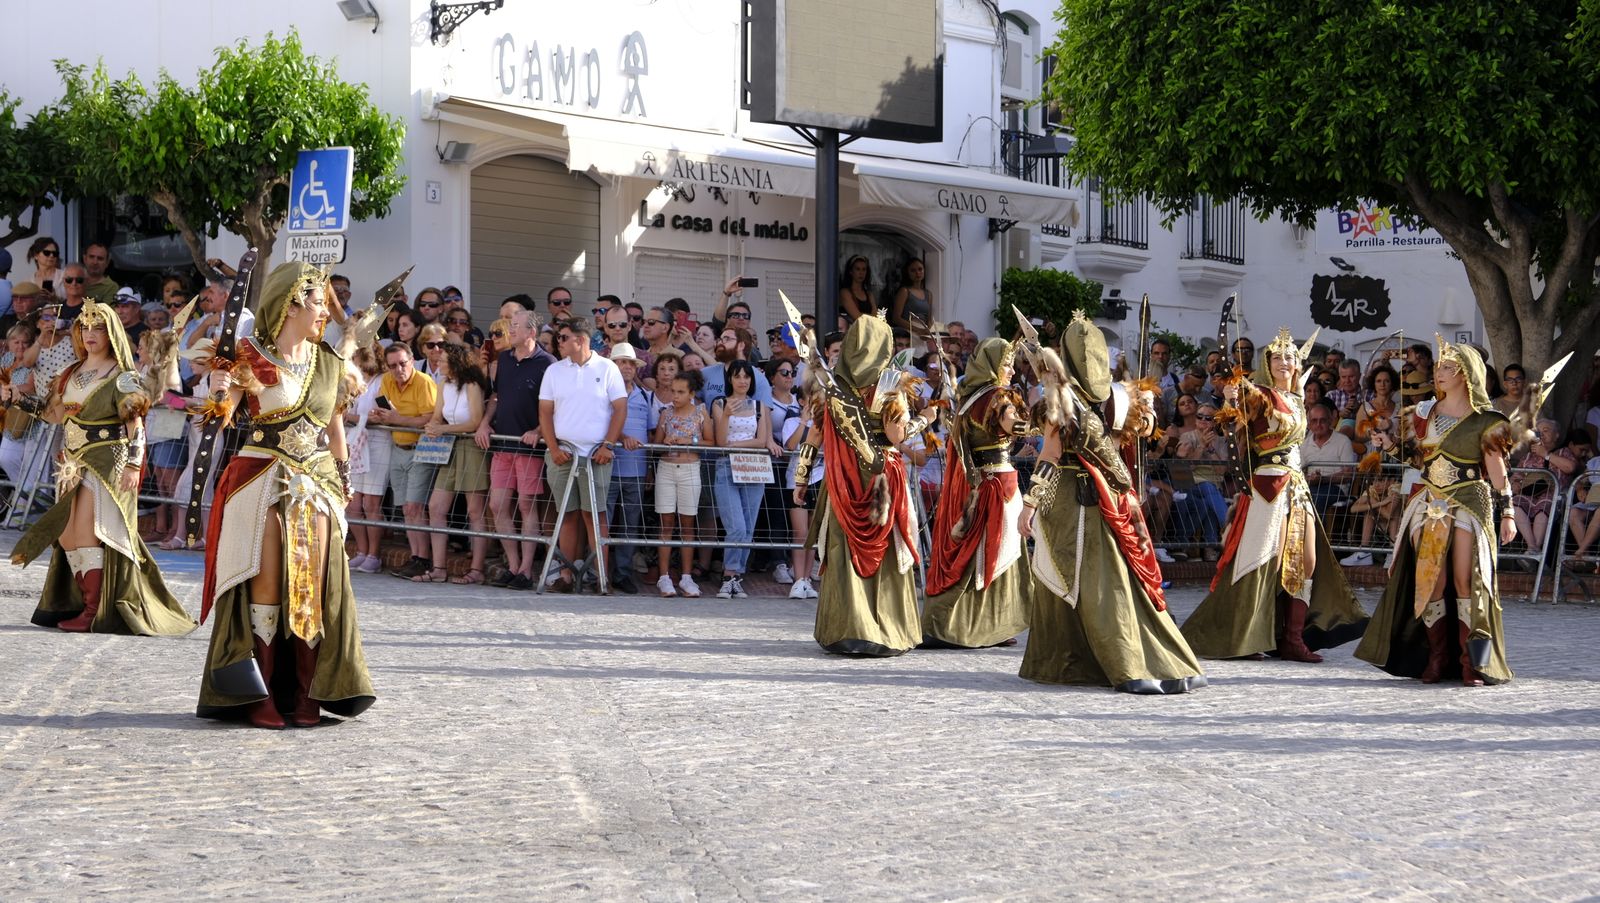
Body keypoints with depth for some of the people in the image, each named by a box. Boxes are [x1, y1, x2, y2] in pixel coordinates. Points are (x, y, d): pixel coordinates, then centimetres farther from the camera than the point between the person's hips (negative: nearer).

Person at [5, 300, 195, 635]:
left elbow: (135, 425, -11)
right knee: (65, 534, 5)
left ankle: (95, 612, -11)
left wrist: (133, 465, -20)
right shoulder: (73, 373, 13)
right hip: (73, 463, 8)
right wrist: (16, 398, 10)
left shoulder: (122, 377, -7)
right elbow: (55, 412, 18)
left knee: (87, 531, -14)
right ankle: (85, 604, 13)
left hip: (106, 463, -8)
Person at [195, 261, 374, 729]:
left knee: (314, 585, 0)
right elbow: (222, 412, -15)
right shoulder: (252, 355, -4)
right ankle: (258, 695, 0)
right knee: (265, 582, -5)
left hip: (317, 484, 4)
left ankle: (306, 693, 5)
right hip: (263, 482, -4)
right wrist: (219, 392, -36)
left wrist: (342, 476, 20)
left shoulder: (329, 363, 10)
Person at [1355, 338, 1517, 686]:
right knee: (1430, 580, -2)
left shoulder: (1483, 419, -1)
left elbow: (1496, 468, -3)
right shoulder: (1426, 413, 13)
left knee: (1465, 580, -10)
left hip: (1469, 504, -4)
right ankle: (1436, 657, 5)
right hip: (1429, 502, 4)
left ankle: (1471, 662, -6)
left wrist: (1507, 513, -7)